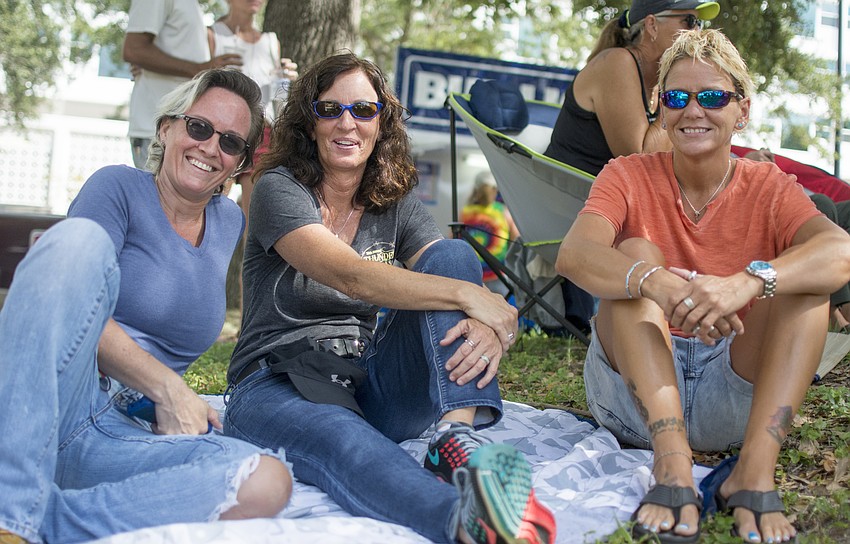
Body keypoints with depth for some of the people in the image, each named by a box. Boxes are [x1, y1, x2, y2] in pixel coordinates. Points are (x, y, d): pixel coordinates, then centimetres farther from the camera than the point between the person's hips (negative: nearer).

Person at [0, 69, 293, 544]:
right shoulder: (120, 187, 1)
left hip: (119, 435, 4)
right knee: (81, 237, -30)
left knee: (268, 482, -24)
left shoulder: (228, 223, 17)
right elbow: (72, 298, -11)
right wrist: (168, 388, -15)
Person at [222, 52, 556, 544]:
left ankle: (459, 436, -36)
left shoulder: (397, 203, 11)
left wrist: (487, 326, -29)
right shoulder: (279, 190, -6)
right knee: (339, 436, -41)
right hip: (278, 387, -4)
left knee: (453, 254, -16)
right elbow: (350, 276, -23)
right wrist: (466, 293, -32)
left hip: (368, 384, 5)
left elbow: (452, 274, -4)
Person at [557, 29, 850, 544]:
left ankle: (755, 469, -31)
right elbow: (574, 253, -24)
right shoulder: (629, 177, -2)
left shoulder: (769, 188, -1)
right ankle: (672, 463, -37)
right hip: (637, 387, 0)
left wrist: (747, 281, -43)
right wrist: (657, 284, -44)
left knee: (804, 277, -18)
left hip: (735, 396, 1)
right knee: (635, 253, -22)